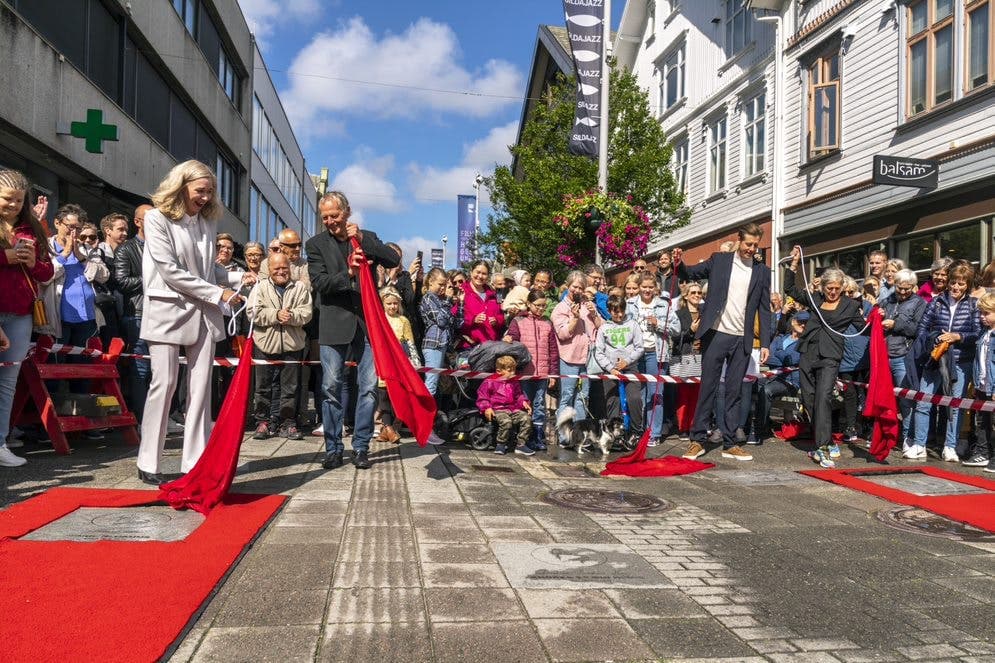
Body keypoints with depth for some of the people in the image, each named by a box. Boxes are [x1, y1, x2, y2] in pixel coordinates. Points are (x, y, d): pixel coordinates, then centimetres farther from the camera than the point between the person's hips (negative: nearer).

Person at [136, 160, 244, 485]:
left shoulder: (207, 221, 11)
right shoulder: (157, 218, -4)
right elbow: (170, 270, -12)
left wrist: (238, 278, -3)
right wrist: (218, 293, -13)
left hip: (204, 313, 5)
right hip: (169, 311, -5)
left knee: (201, 387, 2)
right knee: (164, 384, -3)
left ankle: (195, 463, 8)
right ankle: (148, 464, 10)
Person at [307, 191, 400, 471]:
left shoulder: (368, 237, 10)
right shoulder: (316, 244, 5)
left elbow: (393, 260, -3)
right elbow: (319, 283, -6)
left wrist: (362, 238, -10)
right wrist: (348, 273, -22)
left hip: (368, 322, 1)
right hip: (335, 324, -1)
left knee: (368, 388, 2)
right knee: (331, 388, 2)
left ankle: (361, 447, 13)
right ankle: (333, 448, 12)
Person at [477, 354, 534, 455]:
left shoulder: (515, 382, 19)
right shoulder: (490, 382, 1)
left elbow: (519, 395, 29)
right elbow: (482, 397, 1)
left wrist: (524, 402, 9)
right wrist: (486, 408, -14)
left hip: (514, 409, 5)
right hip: (498, 410, -5)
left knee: (526, 418, -21)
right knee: (506, 421, -35)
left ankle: (521, 445, -11)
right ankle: (500, 444, -12)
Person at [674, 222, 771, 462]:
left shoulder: (762, 271, 8)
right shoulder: (719, 260, 4)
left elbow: (764, 309, 9)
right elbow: (690, 274, 5)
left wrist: (765, 343, 4)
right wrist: (679, 263, -18)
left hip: (742, 340, 2)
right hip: (716, 334, -2)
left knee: (734, 391, 6)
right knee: (708, 387, 1)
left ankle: (730, 443, 13)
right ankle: (697, 440, 8)